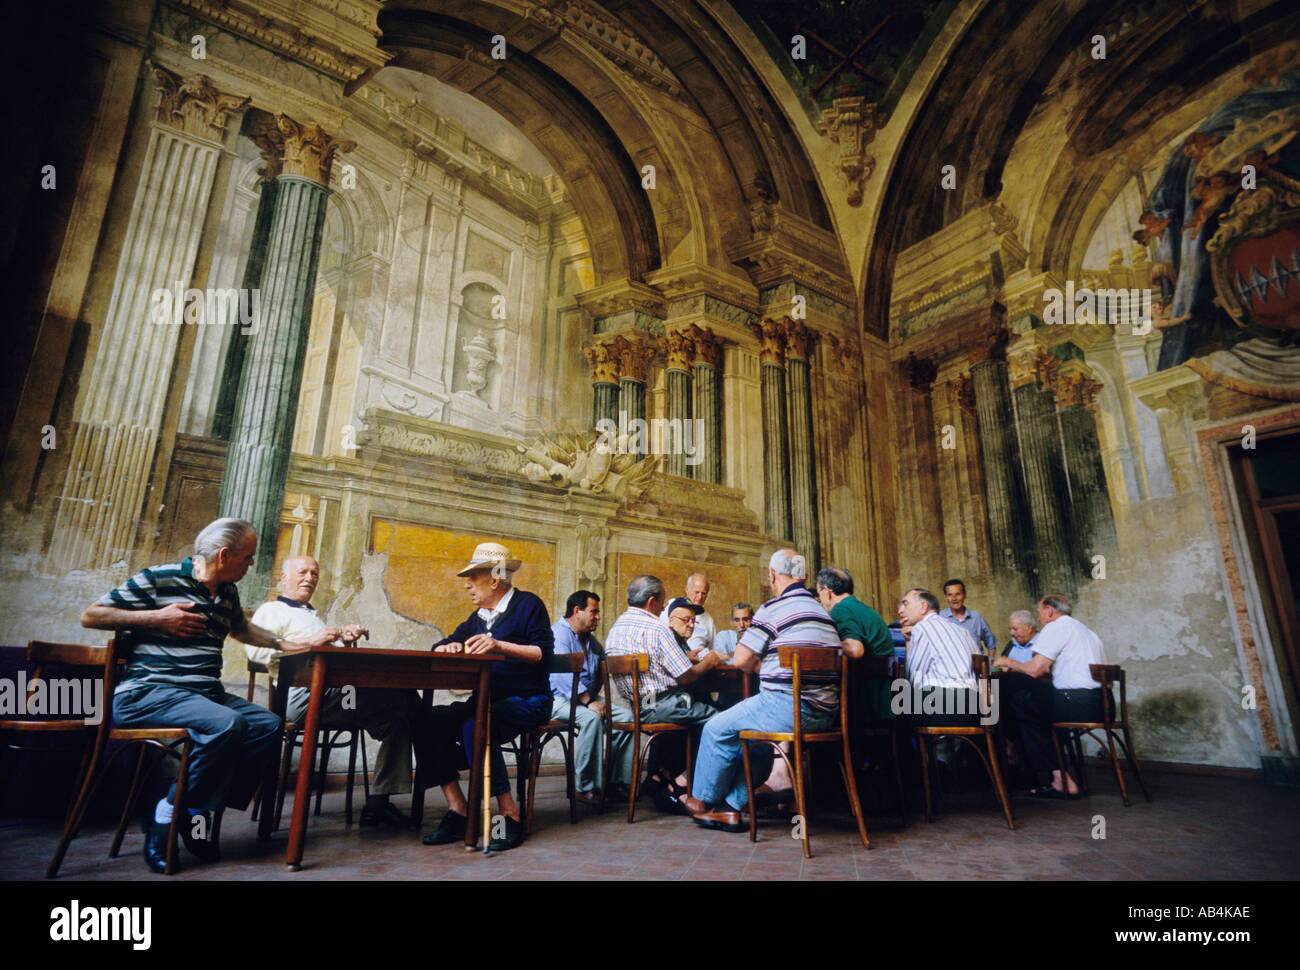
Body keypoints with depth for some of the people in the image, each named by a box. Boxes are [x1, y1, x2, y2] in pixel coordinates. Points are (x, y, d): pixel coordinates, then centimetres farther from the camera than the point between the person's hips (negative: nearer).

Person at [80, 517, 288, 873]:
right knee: (227, 724, -32)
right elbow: (90, 616, -1)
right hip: (148, 693, -7)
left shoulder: (227, 594, 17)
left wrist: (283, 643, 32)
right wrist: (156, 618, -10)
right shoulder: (159, 579, -4)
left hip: (206, 693, 7)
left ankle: (204, 809, -10)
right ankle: (168, 814, -14)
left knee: (269, 725, -13)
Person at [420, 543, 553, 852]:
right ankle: (457, 810, -13)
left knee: (475, 727, -33)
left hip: (528, 702, -7)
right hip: (486, 700, 7)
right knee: (431, 720, -15)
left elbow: (544, 653, -14)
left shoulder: (527, 604, -2)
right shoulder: (479, 616, 20)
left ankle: (510, 814, -22)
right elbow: (439, 648, 19)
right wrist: (448, 647, -5)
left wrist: (500, 645, -24)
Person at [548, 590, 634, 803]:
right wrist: (589, 701, -26)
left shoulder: (591, 640, 20)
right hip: (559, 700, -8)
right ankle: (585, 787, -26)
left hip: (587, 699, 8)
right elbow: (564, 674, -23)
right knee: (591, 718, -35)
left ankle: (619, 780, -5)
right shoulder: (559, 633, -10)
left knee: (626, 715, -10)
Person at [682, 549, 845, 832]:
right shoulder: (822, 610, 15)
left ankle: (703, 800, 29)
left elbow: (741, 659, -11)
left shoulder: (774, 608, -10)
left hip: (788, 707, -8)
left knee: (717, 729, 11)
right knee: (749, 730, 27)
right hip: (824, 715, 9)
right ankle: (731, 807, 28)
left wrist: (761, 666, 14)